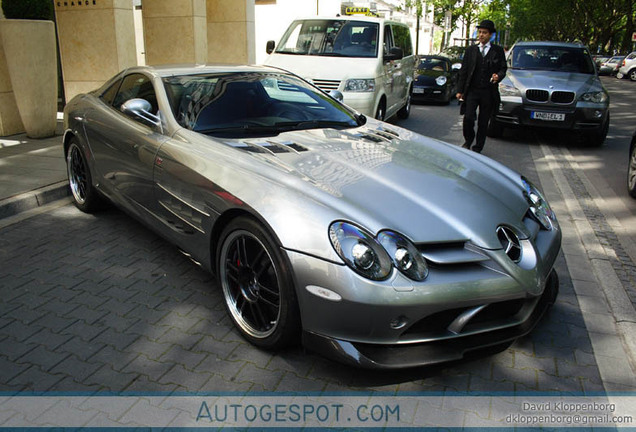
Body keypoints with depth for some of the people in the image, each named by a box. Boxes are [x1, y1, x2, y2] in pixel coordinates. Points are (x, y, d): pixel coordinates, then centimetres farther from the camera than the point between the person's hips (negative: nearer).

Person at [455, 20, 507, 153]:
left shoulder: (498, 51, 7)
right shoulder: (471, 50, 10)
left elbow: (503, 69, 10)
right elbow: (463, 71, 9)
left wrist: (498, 76, -15)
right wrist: (460, 90, 2)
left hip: (488, 92, 0)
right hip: (472, 91, 0)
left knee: (483, 122, 4)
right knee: (468, 117, -12)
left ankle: (478, 148, 17)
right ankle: (468, 141, 14)